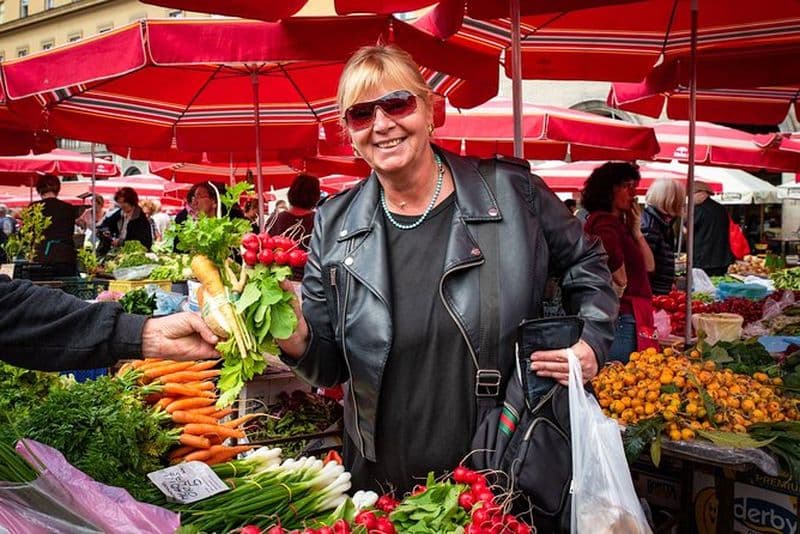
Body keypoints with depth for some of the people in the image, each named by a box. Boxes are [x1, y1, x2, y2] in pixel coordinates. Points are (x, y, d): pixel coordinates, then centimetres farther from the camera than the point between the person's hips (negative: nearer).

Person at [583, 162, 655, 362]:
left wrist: (635, 229, 8)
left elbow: (649, 265, 18)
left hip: (629, 317, 10)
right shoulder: (604, 221, -12)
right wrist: (619, 288, -18)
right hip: (621, 317, -10)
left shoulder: (618, 223, 19)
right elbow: (612, 255, -34)